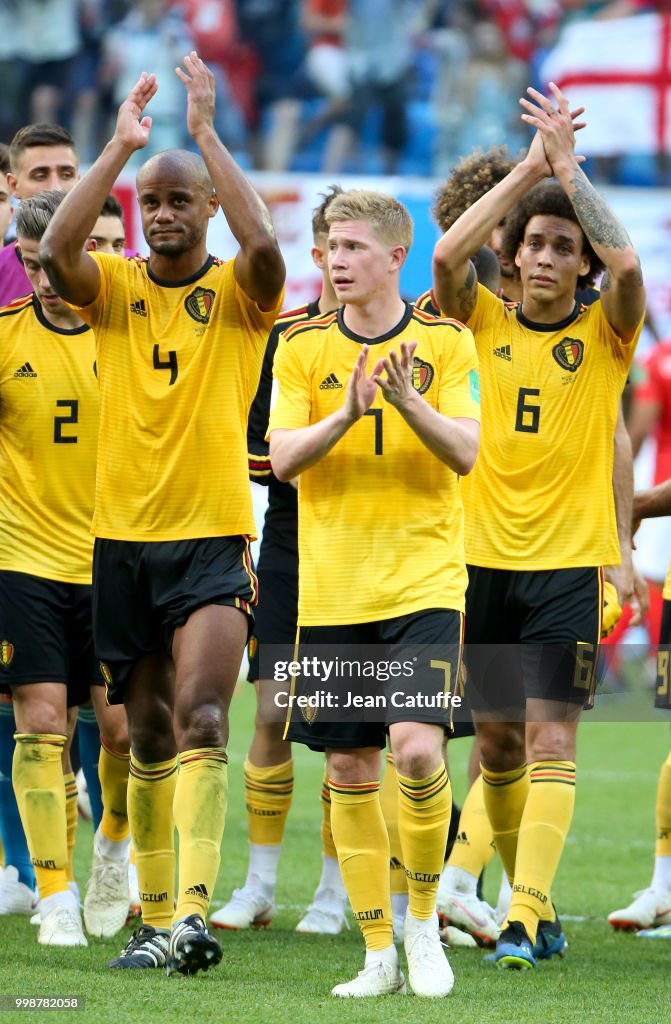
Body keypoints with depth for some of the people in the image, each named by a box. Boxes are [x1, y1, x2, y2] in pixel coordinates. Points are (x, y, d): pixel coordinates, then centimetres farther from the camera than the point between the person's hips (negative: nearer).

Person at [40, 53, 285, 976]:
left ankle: (194, 914, -26)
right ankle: (155, 919, 18)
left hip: (213, 535, -3)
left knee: (199, 724, -18)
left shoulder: (238, 295, 0)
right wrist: (122, 144, -18)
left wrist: (206, 132, -20)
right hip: (124, 537, 3)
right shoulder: (113, 288, 5)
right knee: (149, 742, 10)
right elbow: (55, 251, -16)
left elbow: (264, 248, -23)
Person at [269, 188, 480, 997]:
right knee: (348, 769, 3)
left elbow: (464, 451, -7)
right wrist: (347, 413, -19)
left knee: (416, 747, -18)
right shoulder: (303, 346, 6)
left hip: (423, 581, -2)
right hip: (331, 589, 2)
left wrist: (408, 401, -23)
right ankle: (378, 954, 12)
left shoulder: (445, 342, 2)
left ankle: (423, 916, 3)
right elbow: (282, 457, -3)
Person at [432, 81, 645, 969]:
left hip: (569, 562, -3)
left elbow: (627, 263, -21)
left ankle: (527, 916, -16)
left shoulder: (604, 335, -1)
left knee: (551, 743, -11)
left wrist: (567, 165, -19)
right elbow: (448, 254, -14)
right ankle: (530, 904, 23)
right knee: (498, 744, 9)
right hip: (485, 560, 3)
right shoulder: (487, 324, 5)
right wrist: (529, 167, -17)